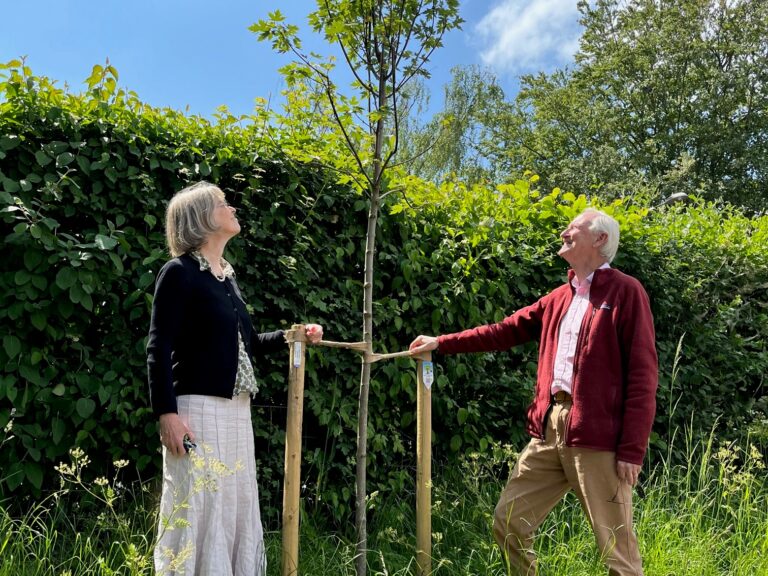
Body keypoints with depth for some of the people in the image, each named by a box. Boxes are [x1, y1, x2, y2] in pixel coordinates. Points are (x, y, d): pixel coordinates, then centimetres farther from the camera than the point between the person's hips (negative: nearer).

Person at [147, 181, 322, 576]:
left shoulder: (227, 276, 16)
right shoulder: (179, 273, -7)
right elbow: (158, 349, -13)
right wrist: (166, 412, -20)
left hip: (236, 410, 8)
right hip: (198, 408, -8)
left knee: (237, 506, 12)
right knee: (197, 506, -5)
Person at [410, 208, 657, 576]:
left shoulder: (625, 292, -4)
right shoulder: (559, 298, 18)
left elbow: (642, 376, -9)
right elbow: (505, 331, 23)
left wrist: (632, 450, -14)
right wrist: (441, 343, 21)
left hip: (597, 436, -7)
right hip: (549, 428, 7)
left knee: (616, 546, 0)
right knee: (508, 522, 10)